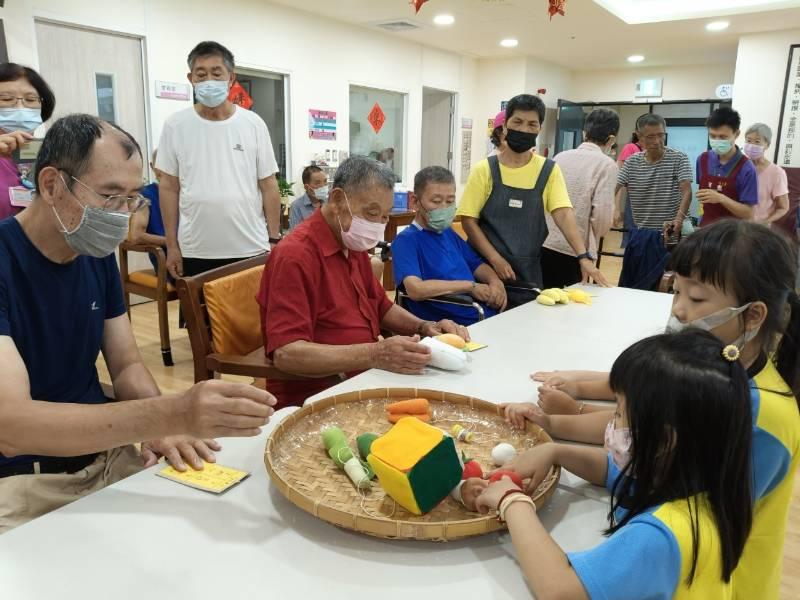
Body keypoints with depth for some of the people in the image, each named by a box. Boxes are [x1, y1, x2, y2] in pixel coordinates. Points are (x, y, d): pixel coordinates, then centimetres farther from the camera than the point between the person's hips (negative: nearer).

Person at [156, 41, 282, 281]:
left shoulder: (253, 124, 1)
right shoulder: (175, 126, 1)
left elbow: (269, 186, 3)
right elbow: (169, 187, 4)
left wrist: (275, 239, 0)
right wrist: (171, 245, 2)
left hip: (250, 248, 0)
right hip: (195, 252, 1)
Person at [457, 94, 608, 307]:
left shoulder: (549, 171, 1)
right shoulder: (484, 170, -3)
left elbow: (563, 214, -8)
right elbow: (468, 220, -6)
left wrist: (583, 257, -21)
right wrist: (496, 259, -14)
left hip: (528, 274, 2)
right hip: (486, 268, -1)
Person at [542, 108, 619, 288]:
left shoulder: (560, 157, 9)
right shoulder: (607, 164, -5)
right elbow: (602, 217, -11)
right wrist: (594, 236, 9)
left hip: (544, 245, 5)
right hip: (575, 251, -5)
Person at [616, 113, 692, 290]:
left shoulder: (678, 159, -6)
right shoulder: (632, 162, 3)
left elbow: (686, 192, -18)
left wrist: (678, 219, -36)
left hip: (667, 236, -3)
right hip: (639, 235, 4)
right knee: (630, 283, 11)